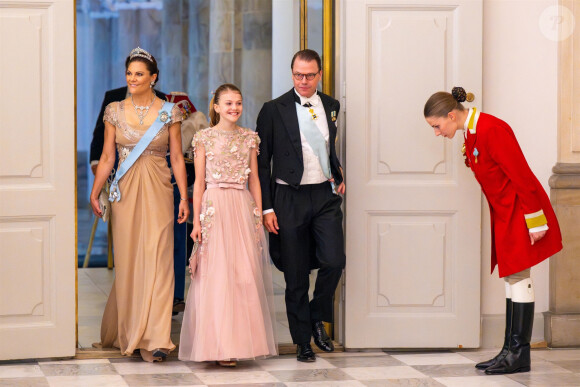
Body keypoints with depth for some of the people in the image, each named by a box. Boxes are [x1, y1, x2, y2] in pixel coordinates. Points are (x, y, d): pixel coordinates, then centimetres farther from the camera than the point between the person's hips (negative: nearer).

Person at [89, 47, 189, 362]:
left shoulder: (169, 113, 2)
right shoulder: (115, 111, 5)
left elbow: (177, 158, 4)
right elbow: (107, 157, 7)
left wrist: (184, 198, -2)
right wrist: (94, 193, 0)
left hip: (157, 193, -1)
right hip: (126, 193, 1)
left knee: (157, 260, -8)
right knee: (127, 261, 4)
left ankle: (155, 338, -9)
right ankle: (128, 332, 19)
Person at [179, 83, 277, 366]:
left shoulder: (249, 138, 10)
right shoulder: (205, 137, 2)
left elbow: (254, 180, 13)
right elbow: (199, 182, 1)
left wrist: (259, 216, 8)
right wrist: (197, 221, -3)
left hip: (243, 208, 3)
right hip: (215, 208, -3)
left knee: (245, 275, 1)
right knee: (217, 276, -5)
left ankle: (242, 341, 8)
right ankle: (219, 346, 0)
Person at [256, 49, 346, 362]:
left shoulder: (331, 106, 9)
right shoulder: (274, 110, -4)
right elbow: (261, 162, -3)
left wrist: (338, 176, 12)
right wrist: (266, 208, -7)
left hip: (325, 196, 3)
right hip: (290, 198, -3)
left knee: (334, 261, -11)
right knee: (296, 275, 3)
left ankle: (317, 319, 15)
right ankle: (303, 341, 14)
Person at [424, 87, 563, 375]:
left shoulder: (491, 130, -22)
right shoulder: (471, 134, 8)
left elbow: (522, 176, -22)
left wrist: (535, 221, -20)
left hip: (520, 212, -9)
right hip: (504, 215, 9)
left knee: (518, 278, -6)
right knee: (511, 278, 9)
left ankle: (519, 354, -3)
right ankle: (511, 351, 12)